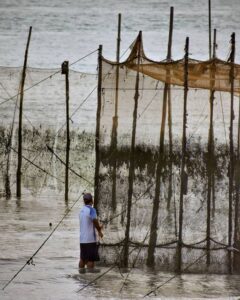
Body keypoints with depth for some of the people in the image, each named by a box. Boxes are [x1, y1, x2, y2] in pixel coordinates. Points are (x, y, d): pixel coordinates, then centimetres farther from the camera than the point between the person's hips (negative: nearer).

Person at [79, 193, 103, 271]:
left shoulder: (81, 211, 14)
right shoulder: (91, 210, -11)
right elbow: (95, 221, -24)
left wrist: (98, 228, 17)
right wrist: (99, 230, -9)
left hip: (82, 240, 8)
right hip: (90, 239, -8)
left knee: (83, 259, 12)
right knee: (91, 259, -5)